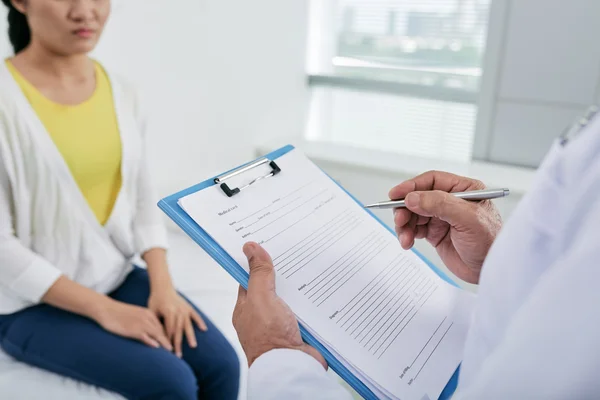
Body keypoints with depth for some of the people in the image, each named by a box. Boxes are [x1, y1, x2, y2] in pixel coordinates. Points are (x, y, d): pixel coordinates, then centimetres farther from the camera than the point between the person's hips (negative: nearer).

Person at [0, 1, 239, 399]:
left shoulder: (122, 93, 1)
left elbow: (144, 200, 6)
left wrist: (163, 285, -8)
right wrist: (103, 309, -19)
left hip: (119, 277, 5)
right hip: (35, 304, -5)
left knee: (221, 364, -11)